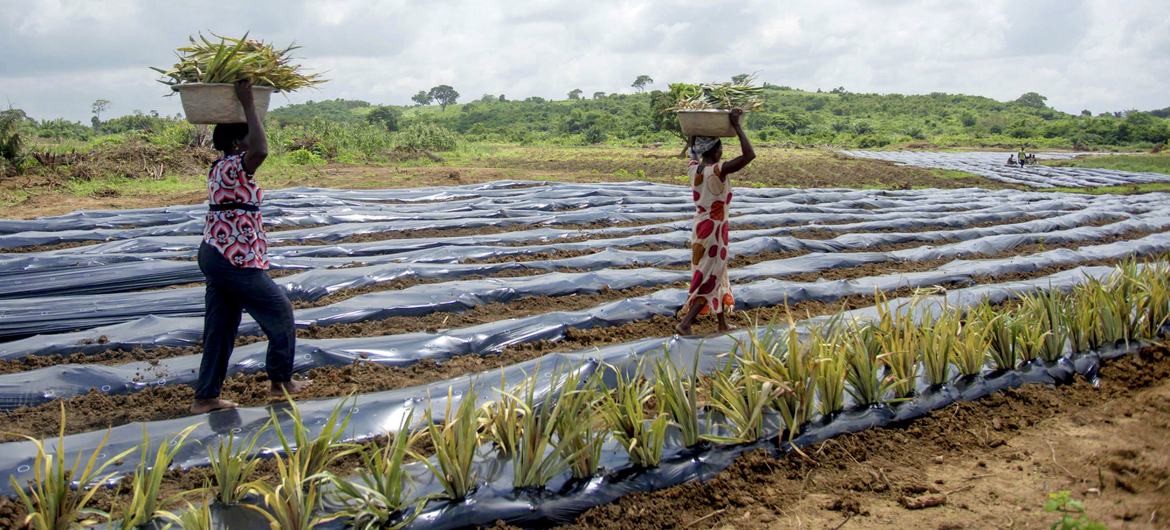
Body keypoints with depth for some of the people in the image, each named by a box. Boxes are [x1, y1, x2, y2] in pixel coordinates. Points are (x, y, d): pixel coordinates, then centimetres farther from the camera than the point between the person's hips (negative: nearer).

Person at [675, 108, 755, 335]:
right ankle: (685, 322, -4)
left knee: (716, 274, 18)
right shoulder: (718, 171, -22)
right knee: (710, 279, 2)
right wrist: (736, 126, -22)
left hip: (699, 227, 8)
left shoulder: (693, 168, -2)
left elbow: (692, 149, 21)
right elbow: (749, 155, -27)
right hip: (714, 230, -8)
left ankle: (723, 324, 27)